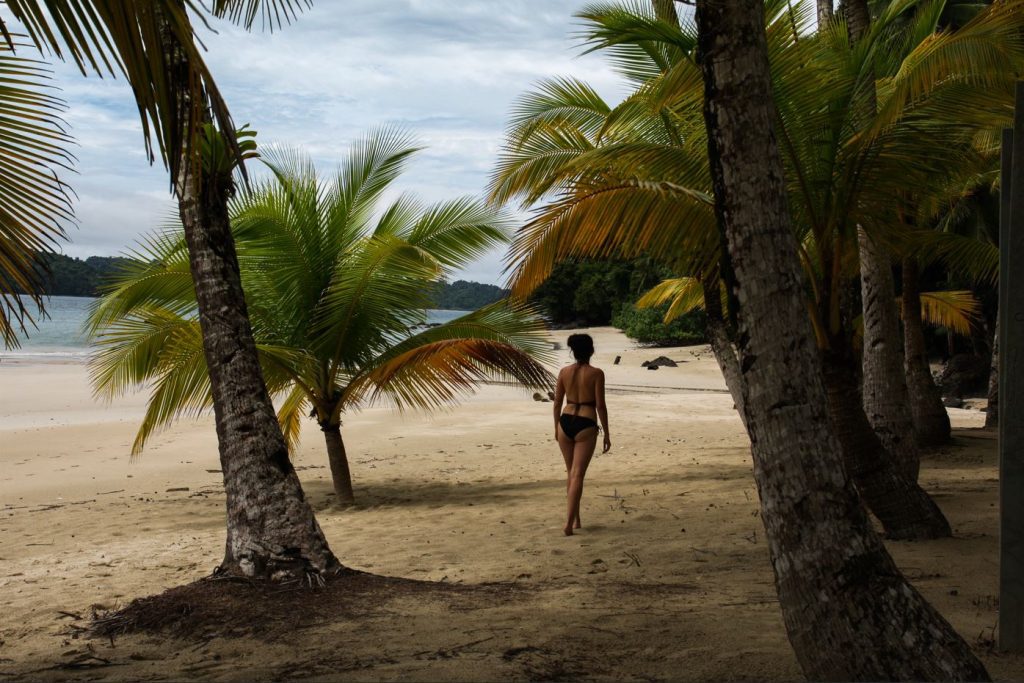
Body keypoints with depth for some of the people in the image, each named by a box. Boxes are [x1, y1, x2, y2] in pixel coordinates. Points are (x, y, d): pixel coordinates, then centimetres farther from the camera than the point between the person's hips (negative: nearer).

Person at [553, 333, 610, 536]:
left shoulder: (564, 372, 3)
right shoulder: (596, 373, -7)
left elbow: (557, 403, 7)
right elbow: (600, 405, -8)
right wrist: (606, 433, 0)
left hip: (566, 423, 4)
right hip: (586, 426, -4)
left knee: (570, 472, 18)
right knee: (578, 475, -4)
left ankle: (576, 519, 23)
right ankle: (569, 522, -13)